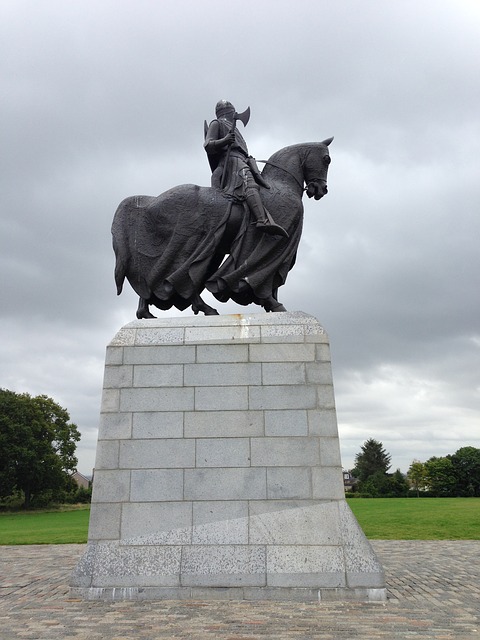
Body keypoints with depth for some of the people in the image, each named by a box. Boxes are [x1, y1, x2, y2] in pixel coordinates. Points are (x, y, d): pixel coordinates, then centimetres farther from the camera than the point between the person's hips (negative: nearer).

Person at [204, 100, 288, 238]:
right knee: (250, 184, -35)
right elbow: (208, 146, 1)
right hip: (230, 160, -11)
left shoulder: (232, 128, 42)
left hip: (242, 161, 11)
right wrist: (224, 140, -16)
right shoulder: (217, 124, 17)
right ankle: (262, 220, -58)